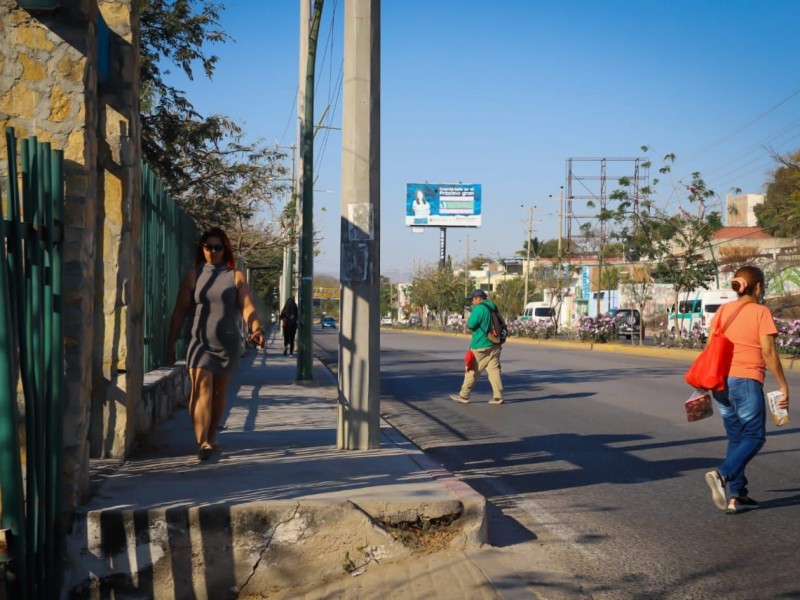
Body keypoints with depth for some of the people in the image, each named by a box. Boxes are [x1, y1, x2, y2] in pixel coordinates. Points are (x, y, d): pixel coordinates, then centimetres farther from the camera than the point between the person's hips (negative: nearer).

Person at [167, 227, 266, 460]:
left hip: (227, 343, 1)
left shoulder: (235, 276, 5)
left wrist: (256, 329, -24)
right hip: (199, 342, -1)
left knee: (219, 392, 10)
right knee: (202, 388, -16)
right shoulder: (193, 276, 6)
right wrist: (171, 344, 3)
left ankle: (211, 437, 26)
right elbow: (180, 312, 6)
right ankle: (202, 442, -24)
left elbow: (247, 307, -5)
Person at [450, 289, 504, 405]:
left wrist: (469, 317, 3)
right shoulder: (492, 308, 11)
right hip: (494, 346, 7)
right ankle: (498, 397, 0)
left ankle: (463, 396, 10)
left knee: (472, 371, 2)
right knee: (494, 370, 4)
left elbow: (470, 325, -15)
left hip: (480, 347, -7)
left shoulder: (479, 308, -14)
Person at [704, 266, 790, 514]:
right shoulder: (761, 312, -6)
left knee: (736, 438, 14)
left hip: (721, 382, 6)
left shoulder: (723, 310, 9)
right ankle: (722, 474, -18)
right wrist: (783, 385, -3)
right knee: (754, 436, 4)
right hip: (746, 382, -6)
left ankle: (736, 495, 12)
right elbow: (768, 352, -10)